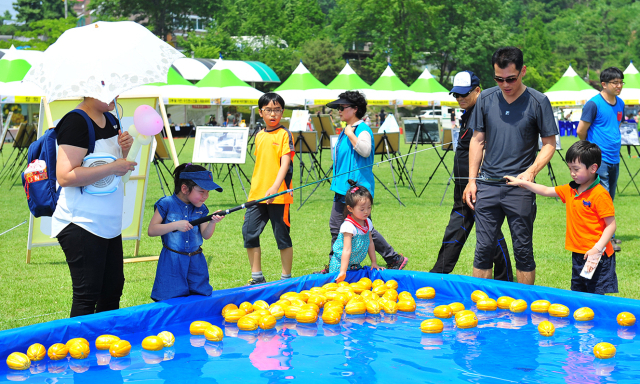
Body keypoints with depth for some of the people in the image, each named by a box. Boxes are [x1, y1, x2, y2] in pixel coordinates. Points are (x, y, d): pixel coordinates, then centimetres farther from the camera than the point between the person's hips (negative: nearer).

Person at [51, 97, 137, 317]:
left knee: (113, 289, 14)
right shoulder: (76, 122, -17)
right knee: (87, 297, -5)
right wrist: (113, 167, -22)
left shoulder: (110, 120, 10)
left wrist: (124, 149, 2)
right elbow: (65, 176, -25)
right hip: (81, 224, -9)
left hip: (109, 223, 9)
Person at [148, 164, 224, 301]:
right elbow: (151, 230, -12)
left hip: (196, 263, 4)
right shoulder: (167, 204, -7)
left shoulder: (201, 209, 7)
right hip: (172, 264, -4)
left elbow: (205, 235, 3)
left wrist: (212, 222, -16)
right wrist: (175, 225, -22)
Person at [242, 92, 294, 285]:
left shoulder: (284, 134, -5)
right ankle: (257, 277, 15)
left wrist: (275, 187, -27)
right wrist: (254, 188, 18)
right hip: (257, 194, 6)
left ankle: (286, 278, 13)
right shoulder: (259, 136, 14)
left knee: (282, 236, 2)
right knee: (249, 232, 3)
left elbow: (285, 163, -15)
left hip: (279, 195, -6)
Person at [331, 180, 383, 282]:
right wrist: (343, 272, -29)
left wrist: (374, 262, 9)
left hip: (355, 265, 8)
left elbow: (370, 243, 11)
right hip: (339, 265, -8)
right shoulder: (348, 226, -24)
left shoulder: (367, 223, 0)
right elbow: (347, 250, -27)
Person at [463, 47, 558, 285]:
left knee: (523, 251, 4)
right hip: (487, 185, 3)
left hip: (520, 187, -2)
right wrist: (471, 180, 6)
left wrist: (531, 171, -15)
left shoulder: (538, 102, -3)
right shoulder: (486, 99, 6)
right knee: (483, 249, 5)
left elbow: (549, 144, 1)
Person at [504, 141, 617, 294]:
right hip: (578, 255, 8)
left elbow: (611, 225, -16)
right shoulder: (570, 190, 10)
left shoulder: (600, 194, -15)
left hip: (596, 256, -8)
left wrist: (597, 249, -24)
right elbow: (546, 191, 22)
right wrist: (522, 183, 18)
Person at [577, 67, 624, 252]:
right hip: (599, 159, -7)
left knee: (609, 200, 14)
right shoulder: (593, 104, -12)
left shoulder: (620, 103, 11)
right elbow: (581, 131, -8)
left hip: (614, 159, 7)